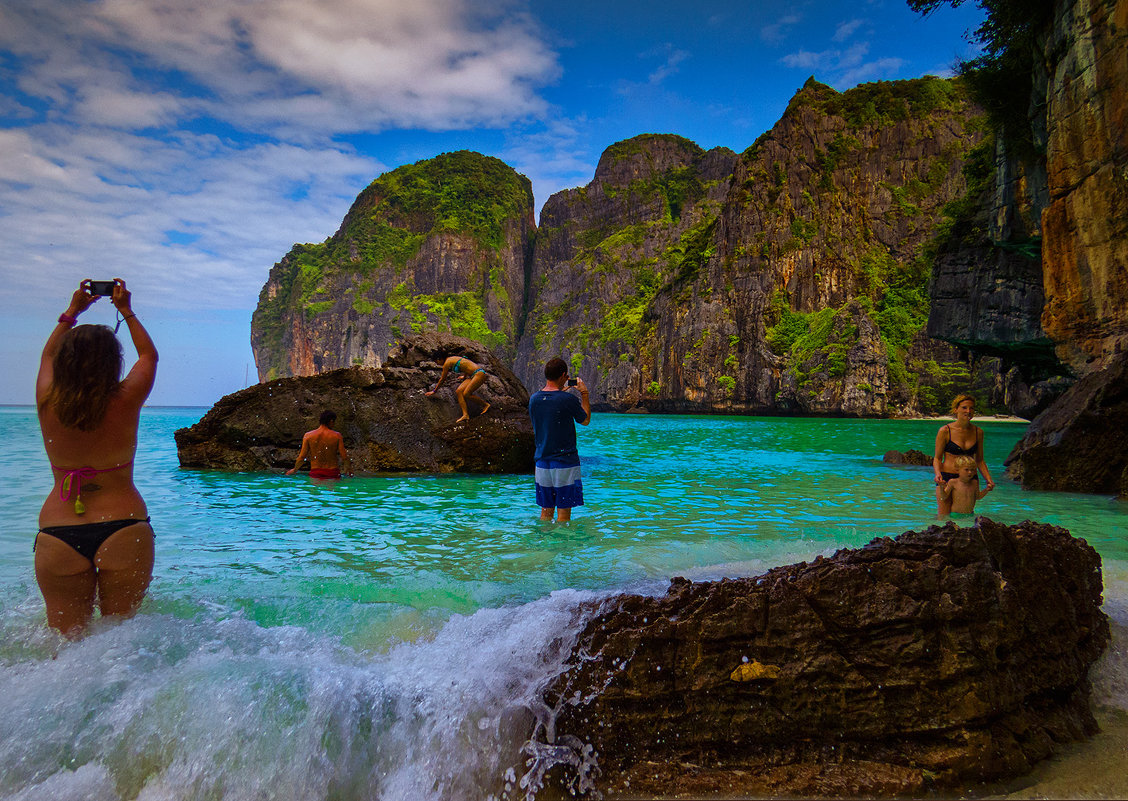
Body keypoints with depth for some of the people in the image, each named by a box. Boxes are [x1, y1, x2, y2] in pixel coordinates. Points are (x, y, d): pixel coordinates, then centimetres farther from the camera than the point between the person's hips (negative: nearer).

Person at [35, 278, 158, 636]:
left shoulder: (47, 403, -3)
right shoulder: (125, 403, -9)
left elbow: (49, 355, 21)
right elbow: (149, 355, 12)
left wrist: (73, 311, 29)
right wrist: (126, 311, 22)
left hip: (57, 535, 2)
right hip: (124, 529, -2)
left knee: (64, 635, 12)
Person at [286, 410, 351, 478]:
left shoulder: (308, 436, 0)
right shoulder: (337, 436, -3)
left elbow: (302, 457, -1)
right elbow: (344, 457, -4)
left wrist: (294, 470, 16)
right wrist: (348, 468, 16)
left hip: (315, 473, 1)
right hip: (333, 474, -1)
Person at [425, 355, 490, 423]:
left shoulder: (447, 363, -9)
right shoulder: (451, 359, 18)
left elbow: (442, 379, 0)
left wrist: (434, 391, 13)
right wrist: (465, 376, 56)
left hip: (479, 374, -10)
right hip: (472, 376, 10)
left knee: (466, 394, -20)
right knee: (458, 392, -5)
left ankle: (485, 404, -1)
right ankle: (465, 414, -16)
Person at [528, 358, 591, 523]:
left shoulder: (534, 399, 2)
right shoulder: (568, 399, -14)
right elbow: (585, 421, 3)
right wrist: (584, 393, 12)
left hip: (542, 461, 5)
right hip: (565, 463, -5)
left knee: (546, 511, 15)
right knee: (563, 512, 3)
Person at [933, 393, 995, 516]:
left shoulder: (978, 432, 7)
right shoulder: (945, 431, -4)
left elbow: (980, 460, 15)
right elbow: (937, 458, 0)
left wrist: (988, 480, 4)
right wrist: (937, 474, -18)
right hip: (947, 478, -4)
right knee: (943, 517, -5)